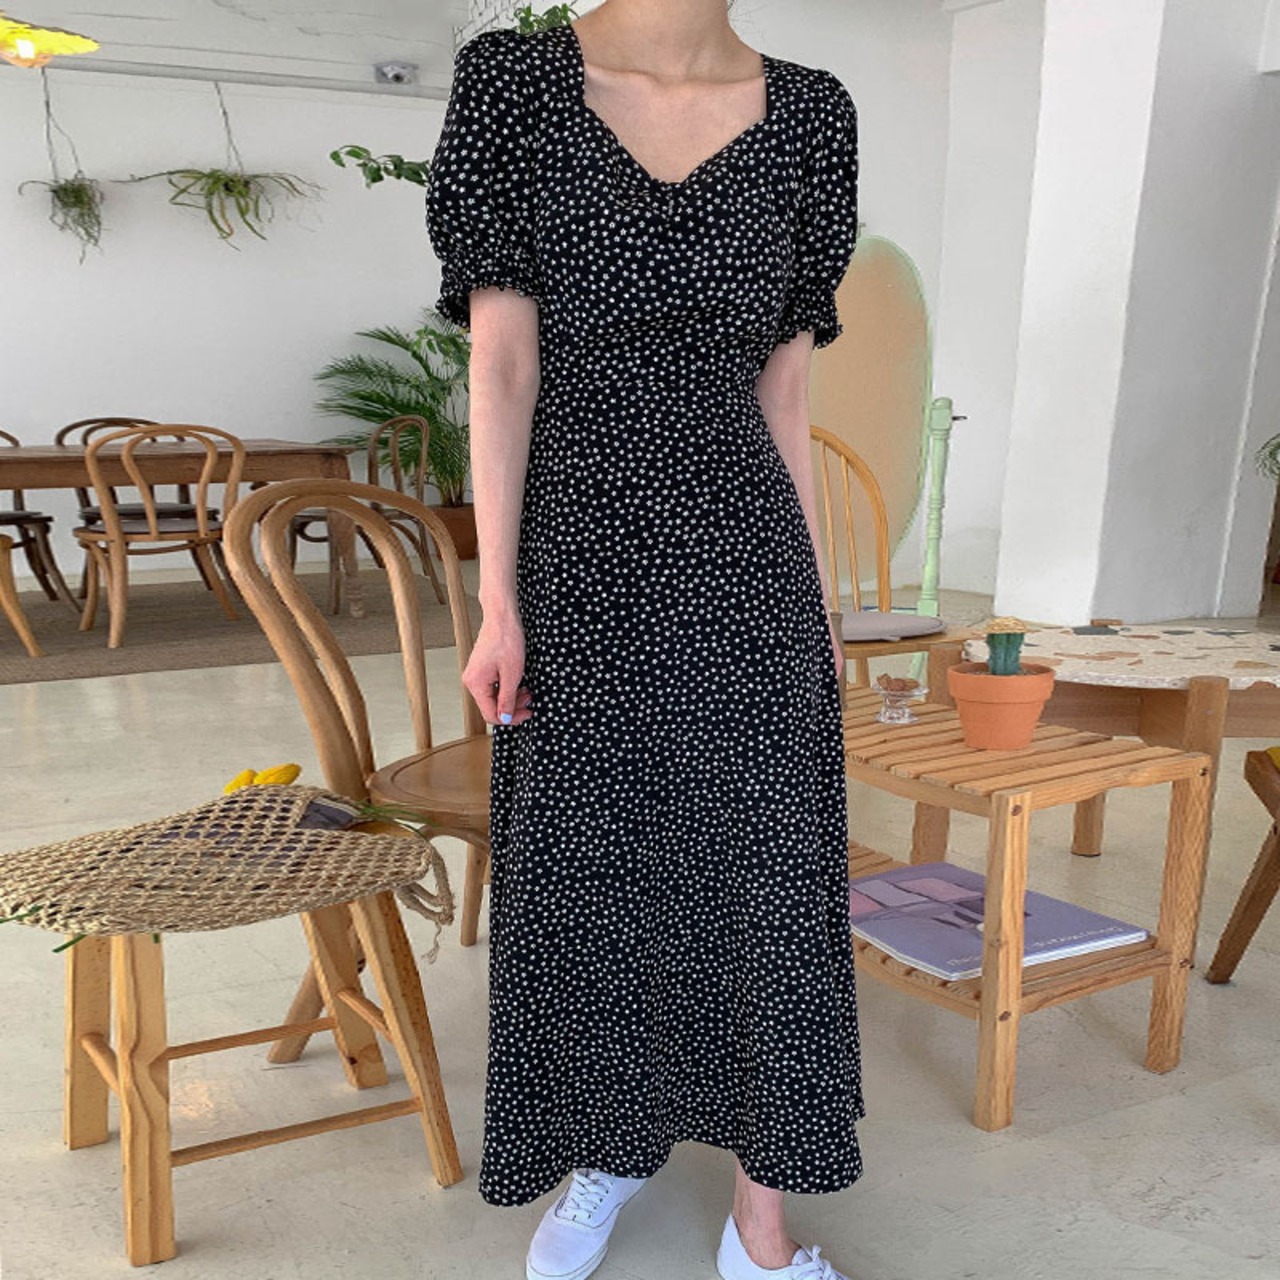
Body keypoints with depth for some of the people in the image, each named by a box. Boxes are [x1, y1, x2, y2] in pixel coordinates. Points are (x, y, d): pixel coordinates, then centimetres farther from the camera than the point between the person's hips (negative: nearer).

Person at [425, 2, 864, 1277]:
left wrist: (817, 597, 8)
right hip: (582, 557, -1)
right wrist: (498, 604, -11)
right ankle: (607, 1150, 36)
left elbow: (784, 384, 8)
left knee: (761, 873, 4)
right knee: (582, 869, 10)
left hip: (742, 554, 2)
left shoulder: (804, 112, 6)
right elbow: (499, 361, -7)